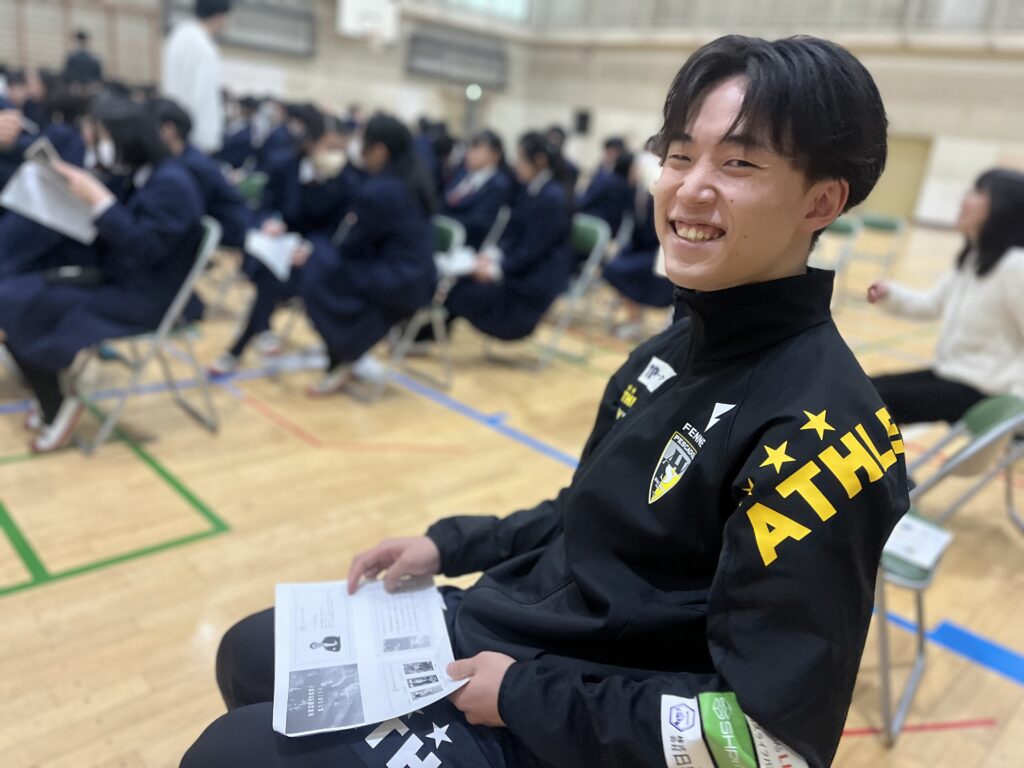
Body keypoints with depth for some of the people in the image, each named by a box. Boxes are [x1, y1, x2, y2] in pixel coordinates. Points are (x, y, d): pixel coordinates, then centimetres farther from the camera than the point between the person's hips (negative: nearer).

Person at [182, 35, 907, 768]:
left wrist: (526, 693, -20)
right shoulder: (682, 345, 2)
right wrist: (449, 545, 4)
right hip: (505, 626, 8)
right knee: (251, 655, 17)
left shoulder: (820, 431, -25)